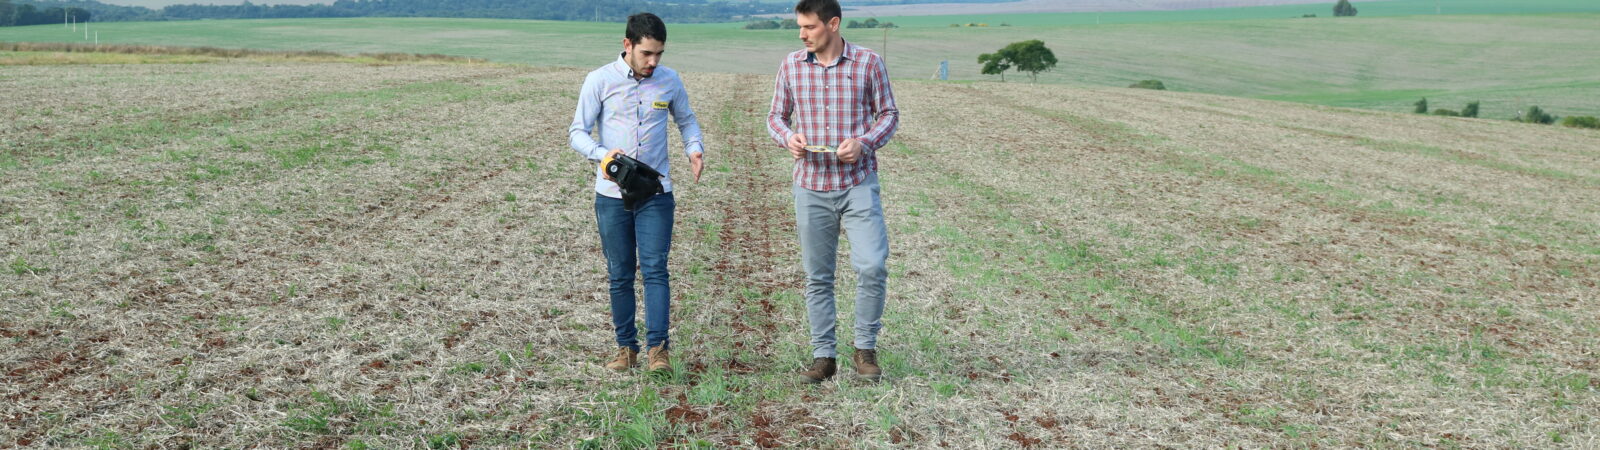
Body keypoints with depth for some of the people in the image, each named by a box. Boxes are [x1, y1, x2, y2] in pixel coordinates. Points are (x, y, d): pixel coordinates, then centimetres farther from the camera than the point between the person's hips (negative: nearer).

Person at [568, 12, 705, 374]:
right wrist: (602, 154, -22)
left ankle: (658, 347, -7)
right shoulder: (600, 80, -4)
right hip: (612, 195, 0)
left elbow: (686, 120, 17)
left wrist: (694, 149, -4)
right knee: (620, 274, 7)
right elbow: (577, 132, -2)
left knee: (655, 268, -8)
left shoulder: (669, 81, 2)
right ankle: (626, 347, 17)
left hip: (656, 193, 0)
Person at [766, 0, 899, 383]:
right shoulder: (791, 65, 3)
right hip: (811, 186, 2)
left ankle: (865, 350, 8)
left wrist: (864, 142, -16)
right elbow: (776, 116, 10)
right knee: (817, 276, 8)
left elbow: (889, 114, 3)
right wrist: (787, 137, -12)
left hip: (859, 183, -2)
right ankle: (823, 356, 19)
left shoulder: (868, 63, -3)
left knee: (872, 266, -11)